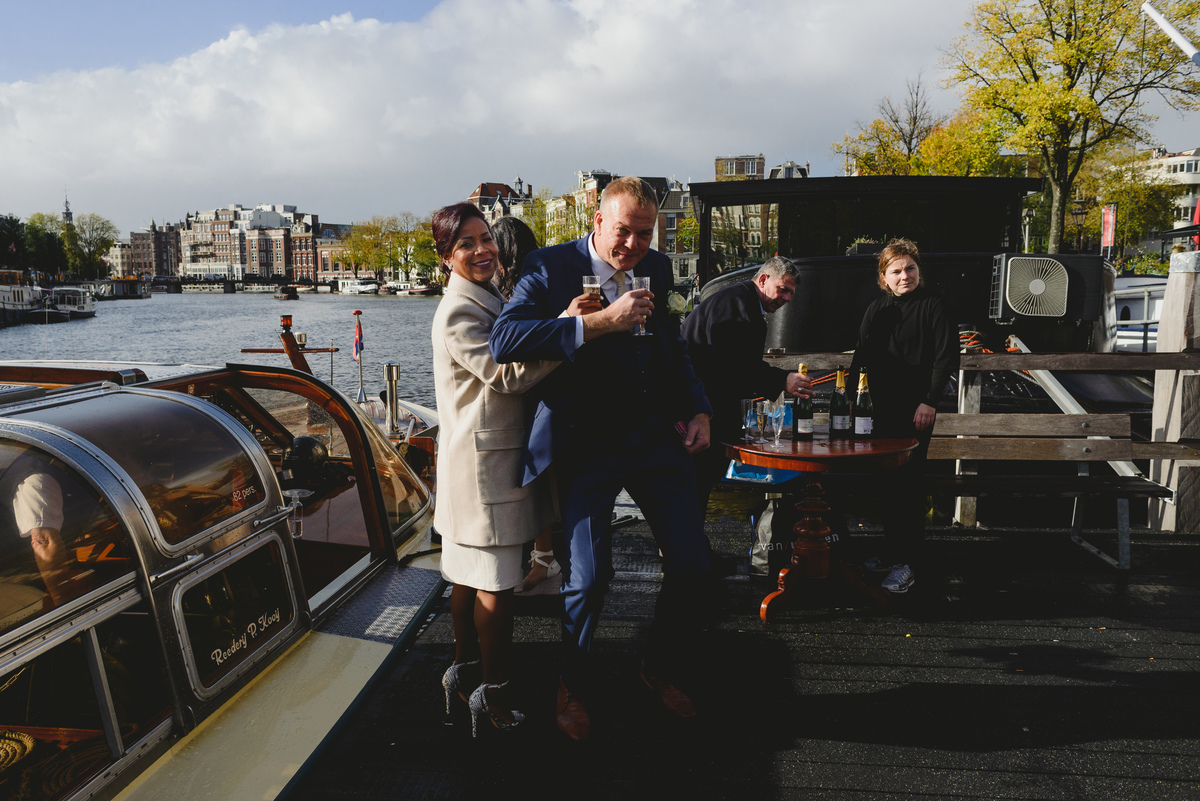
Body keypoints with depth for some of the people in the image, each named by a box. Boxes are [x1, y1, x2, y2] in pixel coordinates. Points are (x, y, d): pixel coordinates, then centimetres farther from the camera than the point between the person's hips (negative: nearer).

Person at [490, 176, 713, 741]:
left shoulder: (656, 268, 9)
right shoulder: (552, 268, -8)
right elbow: (504, 341, -24)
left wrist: (697, 409, 10)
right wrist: (600, 322, -28)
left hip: (659, 439, 5)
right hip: (587, 446, -5)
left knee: (690, 564, 6)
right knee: (589, 576, -2)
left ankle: (661, 669, 33)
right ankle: (573, 687, 27)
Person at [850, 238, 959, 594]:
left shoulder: (932, 306, -4)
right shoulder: (876, 310, 13)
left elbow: (947, 355, -8)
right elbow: (861, 357, 18)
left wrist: (930, 401, -14)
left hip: (916, 411, -6)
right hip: (883, 409, 6)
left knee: (906, 483, -7)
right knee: (889, 482, 12)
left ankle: (907, 562, 0)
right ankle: (892, 552, 23)